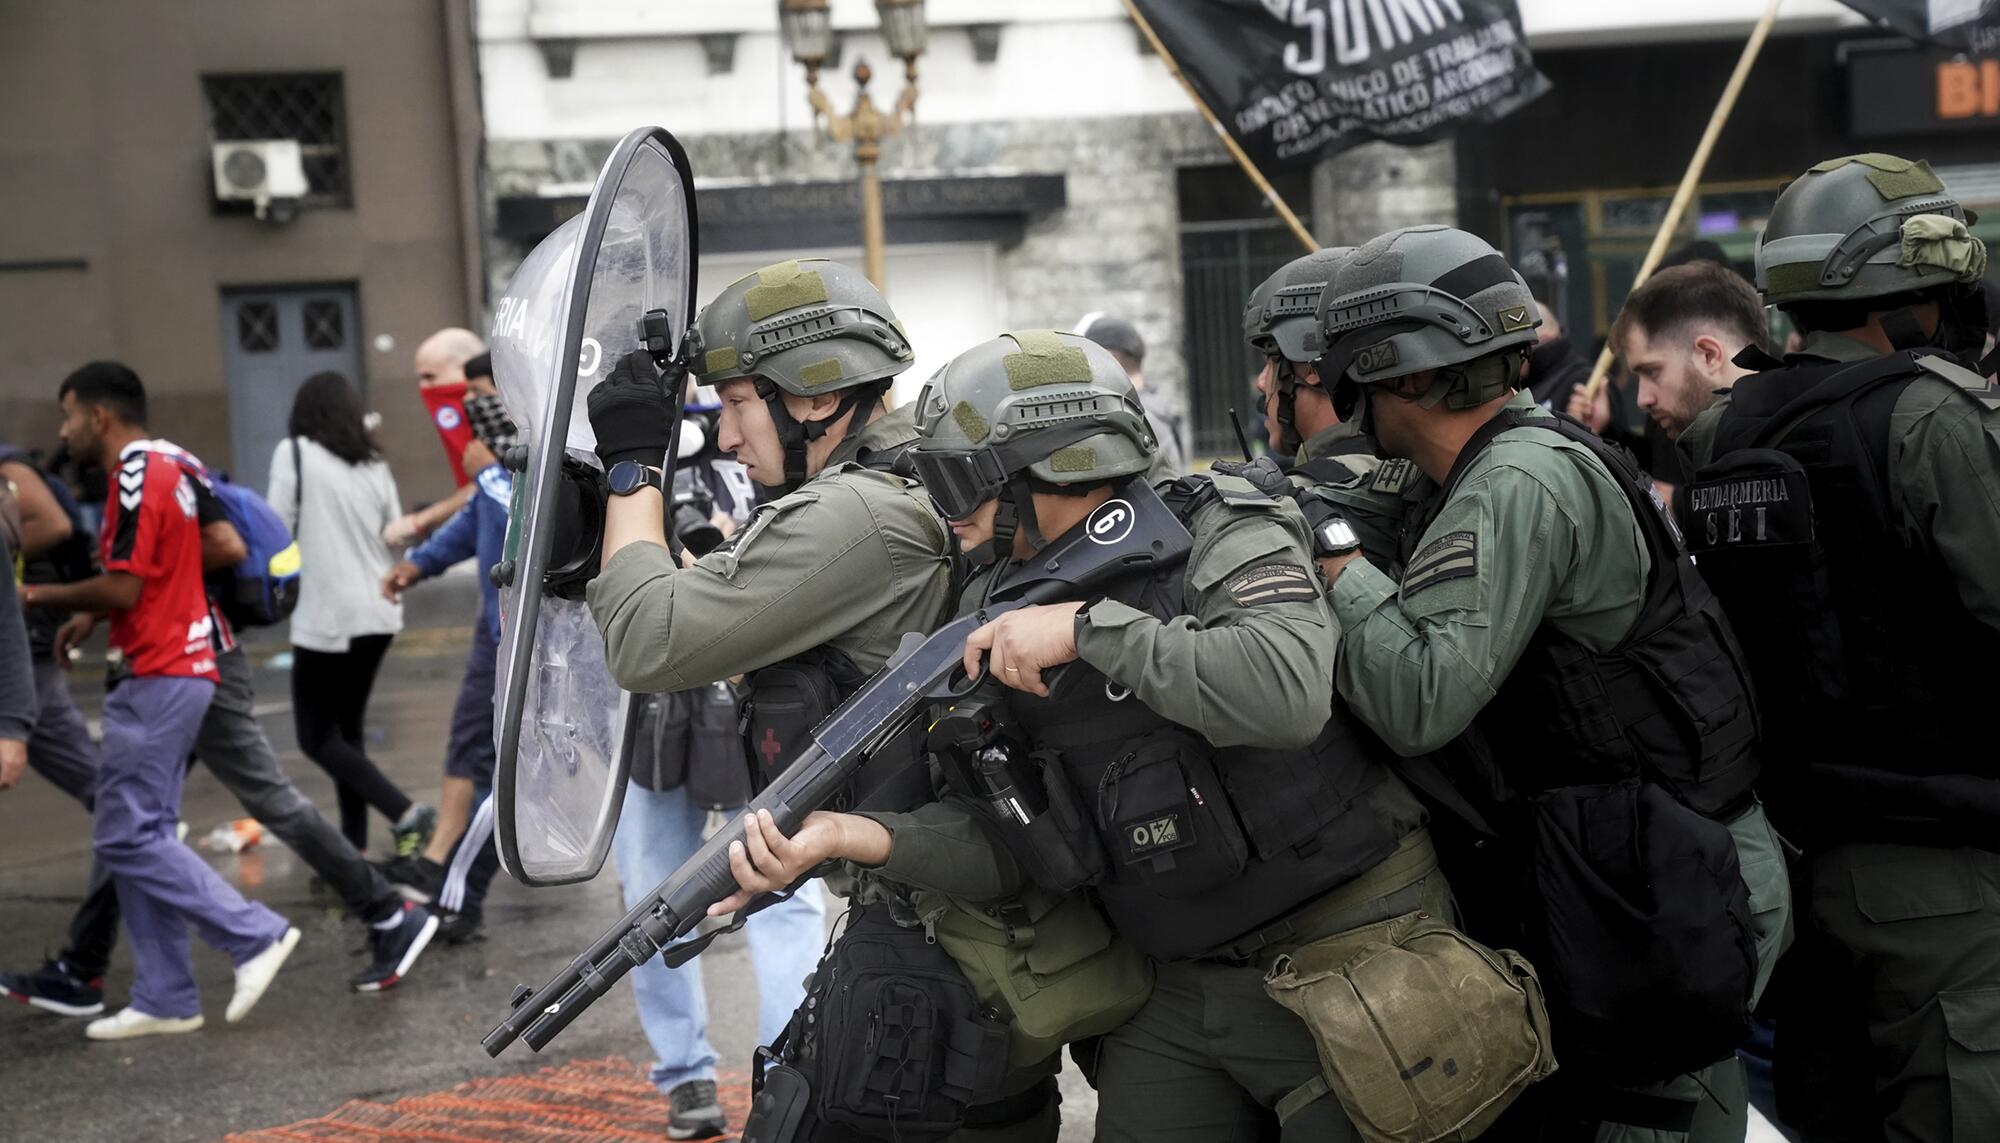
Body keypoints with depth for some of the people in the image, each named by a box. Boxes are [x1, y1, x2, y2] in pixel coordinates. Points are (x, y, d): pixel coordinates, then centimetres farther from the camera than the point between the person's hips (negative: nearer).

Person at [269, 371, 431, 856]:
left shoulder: (294, 453, -5)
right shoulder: (376, 465, 9)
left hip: (327, 616, -6)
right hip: (379, 613, 6)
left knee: (317, 736, 4)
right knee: (347, 729, 16)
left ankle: (406, 814, -11)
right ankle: (354, 845, 15)